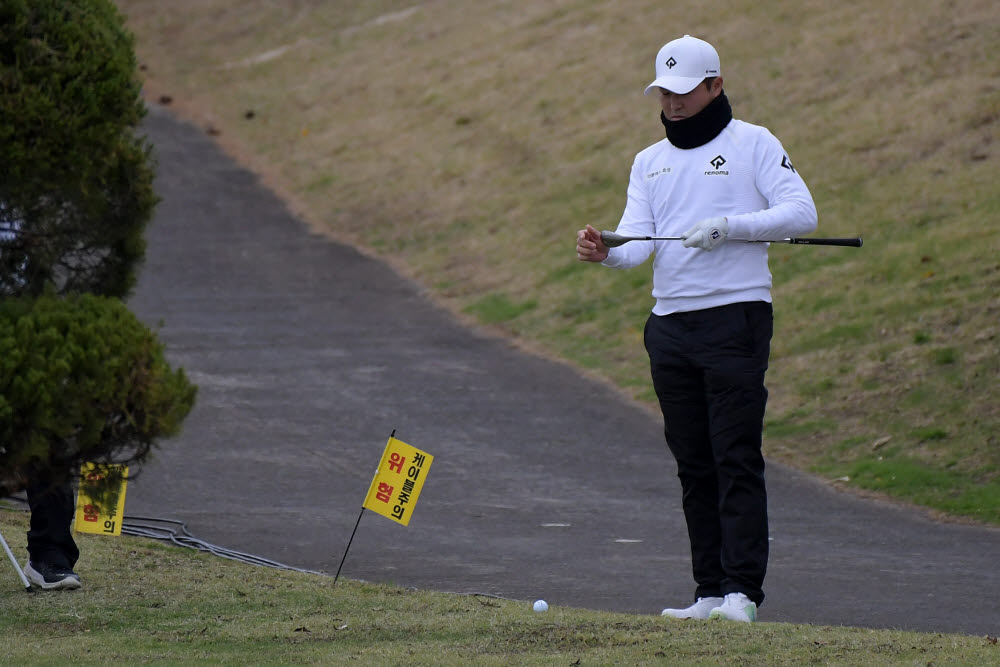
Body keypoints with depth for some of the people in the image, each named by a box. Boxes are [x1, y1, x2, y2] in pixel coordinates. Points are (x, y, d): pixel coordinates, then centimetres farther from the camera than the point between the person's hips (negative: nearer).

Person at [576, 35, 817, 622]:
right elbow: (639, 241, 5)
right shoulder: (650, 161, 17)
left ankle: (743, 590, -15)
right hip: (670, 326, 6)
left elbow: (800, 213, -8)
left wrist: (728, 226, -18)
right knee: (694, 464, 6)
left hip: (735, 316, -6)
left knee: (737, 459, -11)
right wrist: (606, 252, -18)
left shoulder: (753, 144, 2)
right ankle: (710, 591, 8)